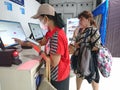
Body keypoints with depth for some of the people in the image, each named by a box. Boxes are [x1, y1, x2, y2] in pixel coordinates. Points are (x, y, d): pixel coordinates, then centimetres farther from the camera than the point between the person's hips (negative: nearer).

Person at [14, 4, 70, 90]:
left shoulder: (56, 36, -33)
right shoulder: (52, 31, -2)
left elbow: (54, 63, -29)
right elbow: (41, 42, 12)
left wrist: (40, 51, -15)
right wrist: (23, 43, 12)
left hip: (59, 76, -8)